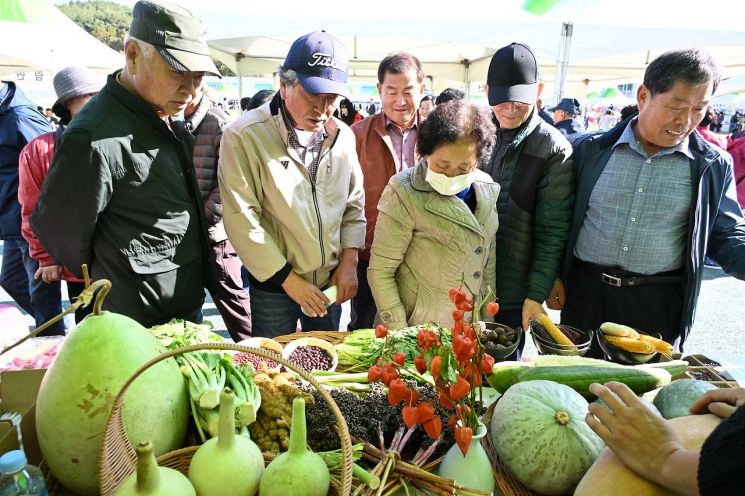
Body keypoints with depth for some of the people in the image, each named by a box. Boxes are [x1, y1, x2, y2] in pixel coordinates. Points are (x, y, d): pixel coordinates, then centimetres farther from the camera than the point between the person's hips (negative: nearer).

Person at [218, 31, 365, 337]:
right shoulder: (244, 137, -17)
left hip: (330, 281, 4)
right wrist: (288, 278, -15)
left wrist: (349, 260, -2)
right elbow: (241, 219, -18)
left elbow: (354, 203, 8)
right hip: (273, 284, -4)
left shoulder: (342, 136, 0)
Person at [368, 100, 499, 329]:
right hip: (417, 331, -5)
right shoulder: (405, 194, -18)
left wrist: (489, 320, 6)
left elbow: (489, 262, 7)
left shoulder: (486, 188, -1)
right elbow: (381, 271, -15)